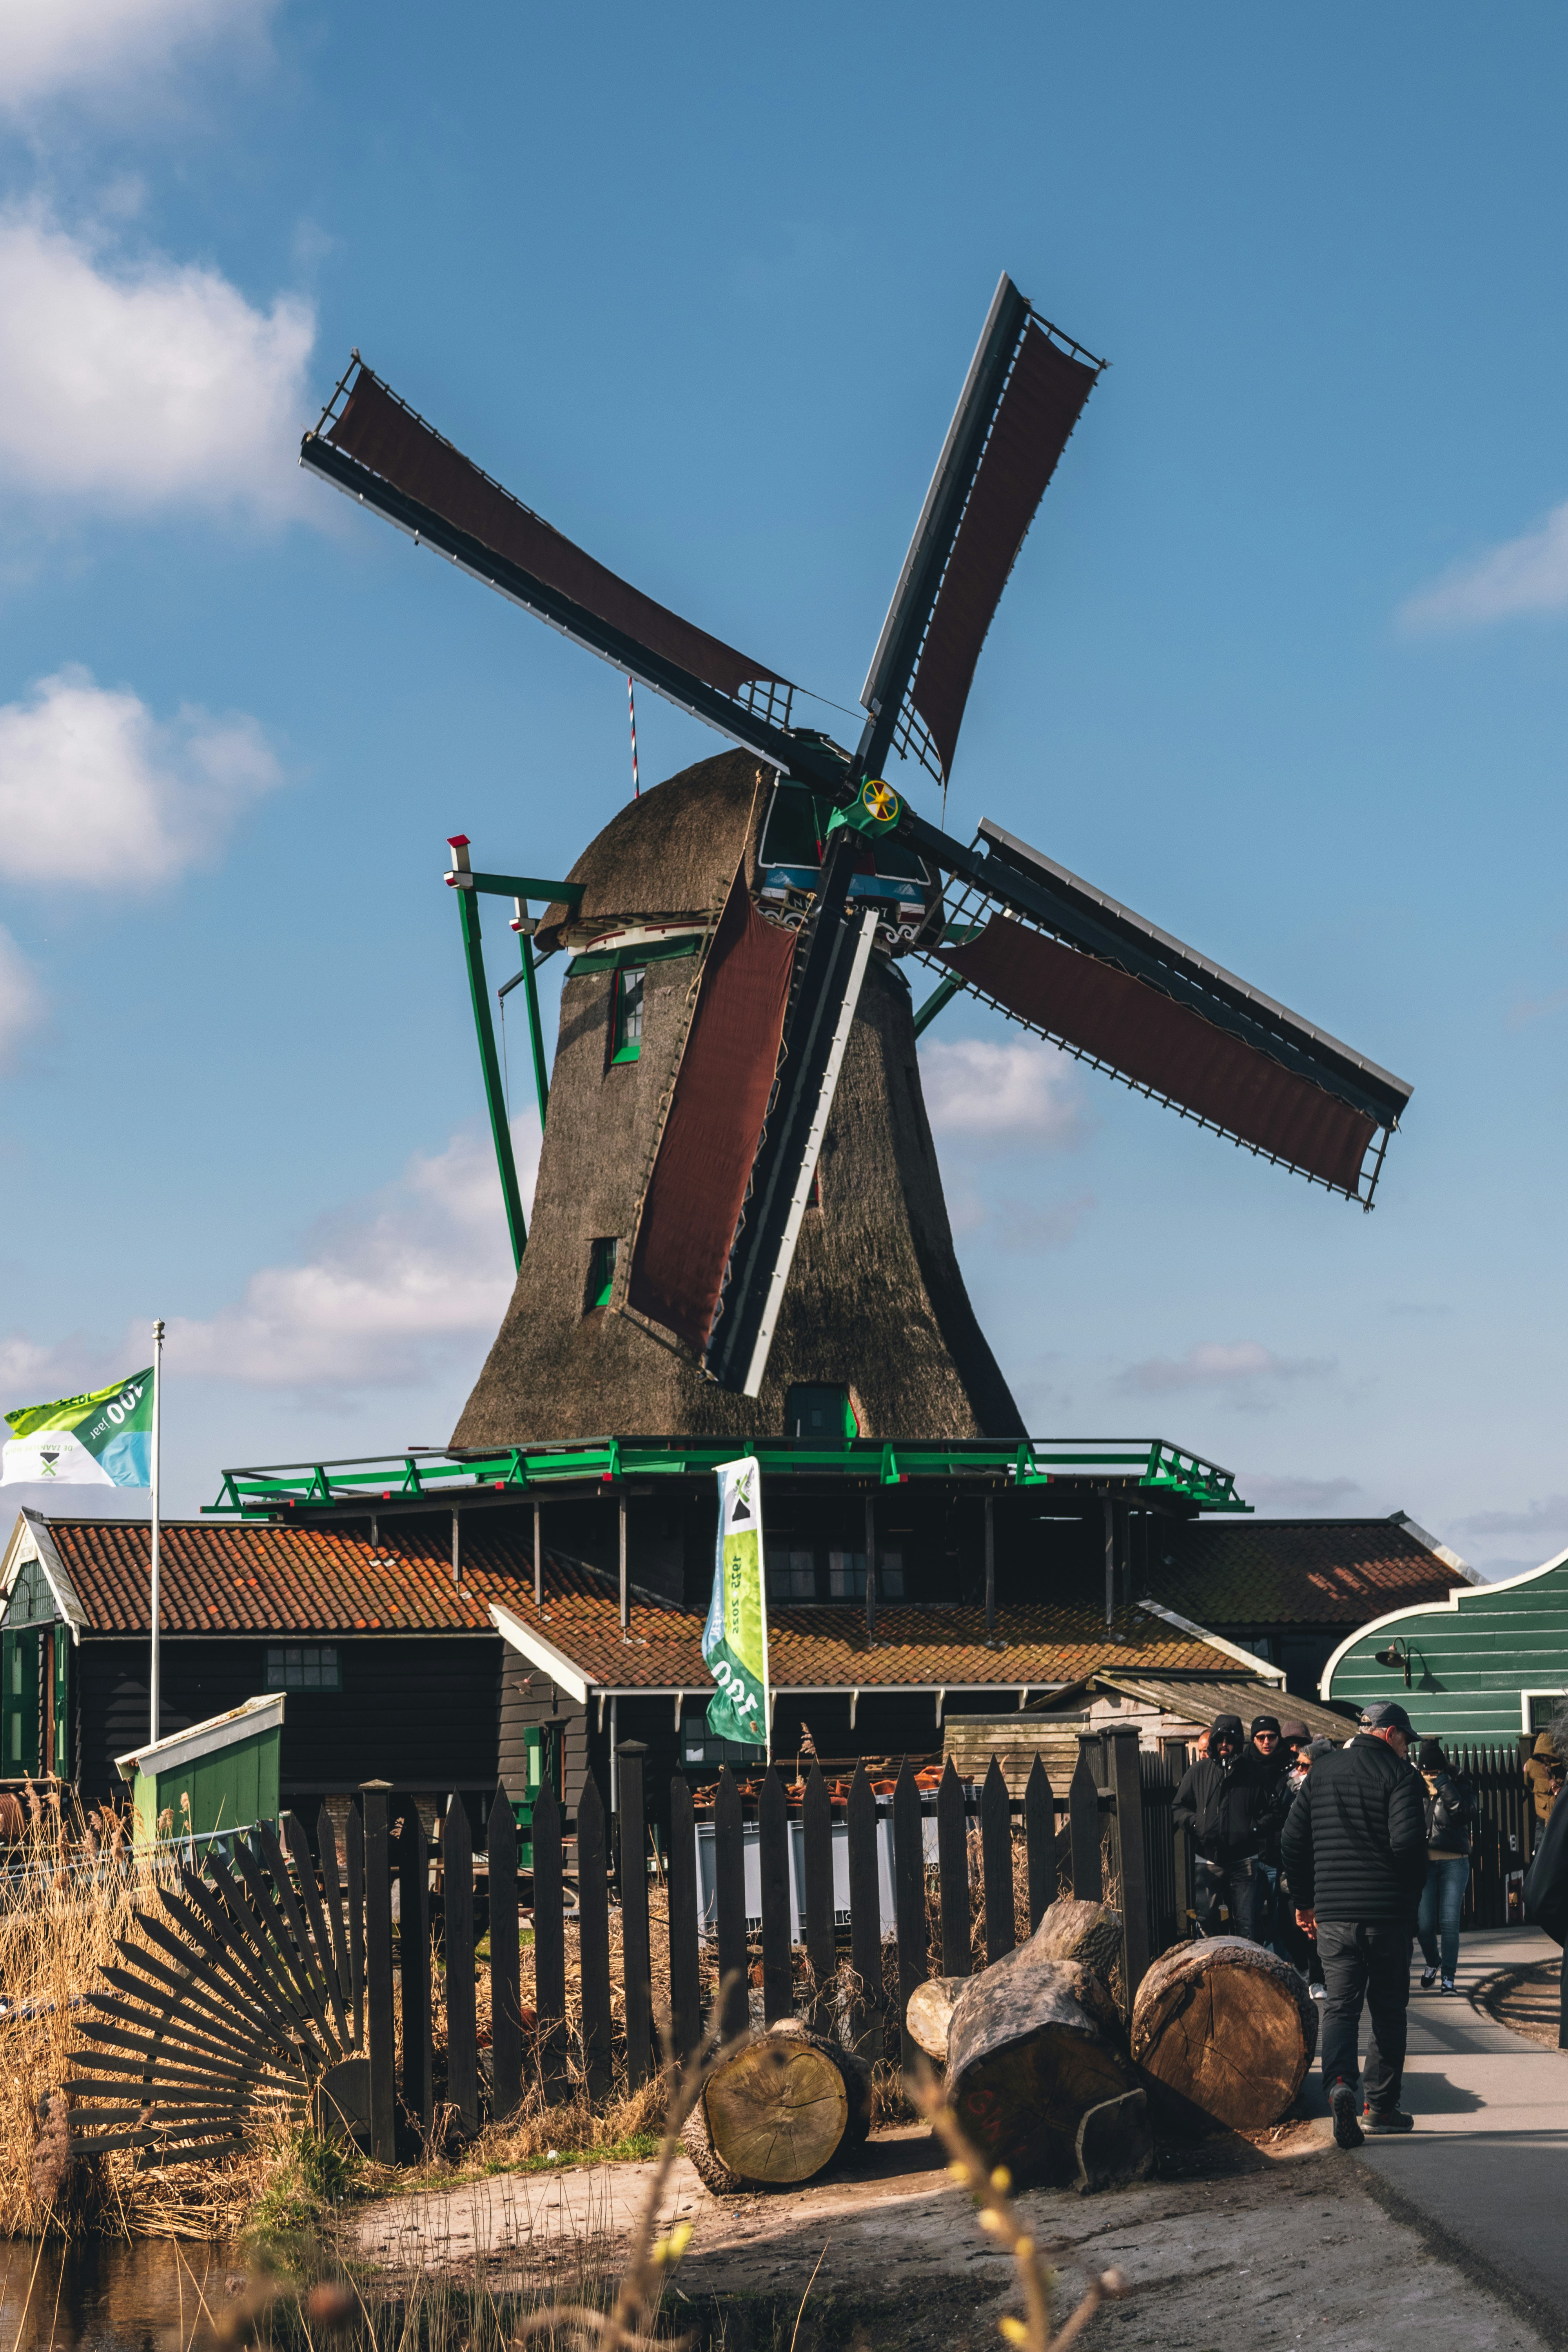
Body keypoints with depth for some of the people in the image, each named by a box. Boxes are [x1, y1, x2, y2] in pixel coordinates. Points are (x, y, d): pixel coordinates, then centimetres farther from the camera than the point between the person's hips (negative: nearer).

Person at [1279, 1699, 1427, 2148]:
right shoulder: (1399, 1774, -6)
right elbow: (1408, 1842, -17)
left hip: (1332, 1913, 3)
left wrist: (1304, 1900, 18)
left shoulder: (1321, 1771, 9)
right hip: (1388, 1913, -3)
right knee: (1388, 2008, 9)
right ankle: (1381, 2105, 13)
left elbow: (1292, 1841, 10)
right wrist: (1412, 1894, -1)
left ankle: (1340, 2082, -21)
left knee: (1340, 2004, 4)